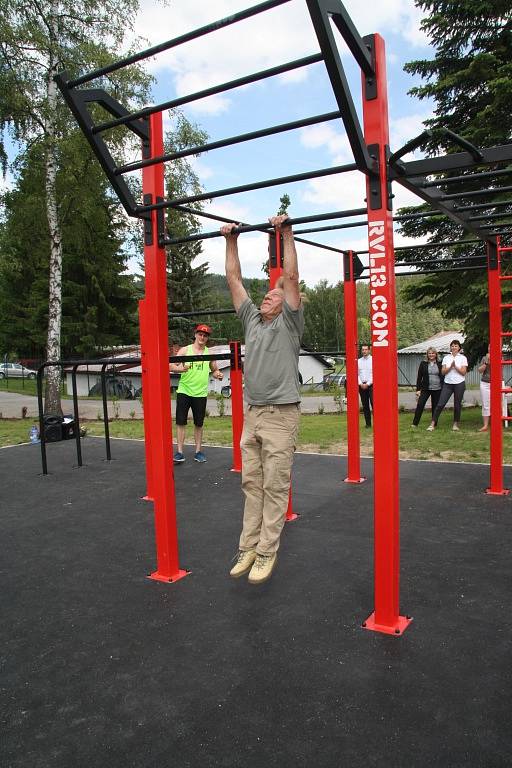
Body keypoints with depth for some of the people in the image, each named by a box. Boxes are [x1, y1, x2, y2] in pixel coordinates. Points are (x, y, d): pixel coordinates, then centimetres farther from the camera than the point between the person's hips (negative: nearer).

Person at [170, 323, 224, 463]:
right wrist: (180, 368, -26)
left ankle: (198, 451, 18)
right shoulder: (185, 350, 1)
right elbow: (171, 366, -5)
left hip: (200, 393, 2)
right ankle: (179, 452, 3)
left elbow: (214, 370, 16)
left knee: (199, 424, 9)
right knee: (180, 422, -3)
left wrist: (218, 374, -8)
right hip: (184, 391, -1)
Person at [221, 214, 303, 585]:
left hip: (280, 415, -6)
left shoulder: (289, 322, 1)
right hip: (252, 414, 6)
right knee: (252, 485, 11)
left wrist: (287, 234, -8)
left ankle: (267, 552, 9)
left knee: (275, 488, 1)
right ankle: (248, 546, 19)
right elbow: (234, 280, 16)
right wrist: (231, 241, 15)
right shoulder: (252, 319, 15)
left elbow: (291, 277, -8)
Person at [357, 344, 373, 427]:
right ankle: (368, 424, 12)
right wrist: (360, 384, -4)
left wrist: (368, 384, -11)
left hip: (371, 385, -4)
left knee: (374, 404, -13)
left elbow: (374, 374, -7)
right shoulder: (358, 361, 12)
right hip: (361, 385, 4)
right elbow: (357, 374, 10)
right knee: (365, 406, 6)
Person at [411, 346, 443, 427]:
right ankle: (415, 423, -5)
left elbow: (443, 376, 8)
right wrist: (418, 389, -4)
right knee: (420, 405, -10)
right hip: (426, 389, -1)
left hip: (437, 389, 1)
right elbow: (419, 377, 2)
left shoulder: (439, 364, 4)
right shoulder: (423, 364, 2)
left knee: (435, 407, 7)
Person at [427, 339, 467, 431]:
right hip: (447, 383, 1)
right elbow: (443, 372, 1)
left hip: (459, 384, -1)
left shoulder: (463, 358, 3)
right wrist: (450, 366, -14)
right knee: (440, 404, -5)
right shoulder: (446, 358, 8)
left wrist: (455, 366, -14)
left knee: (457, 405, 5)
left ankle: (456, 424, 19)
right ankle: (433, 423, -4)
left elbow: (463, 372, -4)